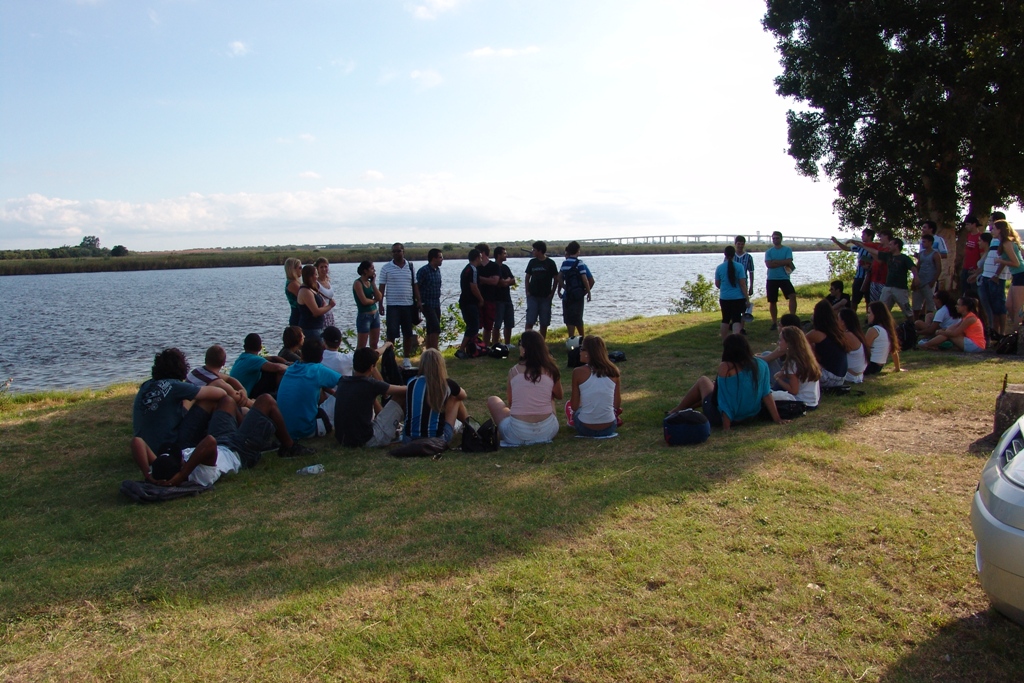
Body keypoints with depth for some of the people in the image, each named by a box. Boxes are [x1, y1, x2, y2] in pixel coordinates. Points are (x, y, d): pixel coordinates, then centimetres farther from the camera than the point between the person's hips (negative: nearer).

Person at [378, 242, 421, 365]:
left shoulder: (410, 267, 7)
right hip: (393, 306, -3)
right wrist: (380, 304, -4)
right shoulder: (386, 268, 0)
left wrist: (418, 301, 2)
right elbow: (382, 287, 0)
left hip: (408, 305, 3)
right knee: (391, 333, -4)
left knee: (408, 333, 8)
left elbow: (415, 285, 10)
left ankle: (406, 358, 18)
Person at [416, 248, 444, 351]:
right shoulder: (423, 270, -12)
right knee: (436, 328, -17)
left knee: (431, 331, 10)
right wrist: (420, 304, -15)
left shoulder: (437, 270, 12)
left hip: (436, 304, 8)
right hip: (427, 304, -8)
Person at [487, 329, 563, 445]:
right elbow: (559, 396, 18)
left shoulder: (514, 370, -5)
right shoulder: (551, 371, -1)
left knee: (493, 400, 22)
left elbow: (510, 401, 9)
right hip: (548, 432, 3)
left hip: (518, 435, -3)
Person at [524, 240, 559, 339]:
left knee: (544, 323, 3)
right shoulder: (532, 262, 6)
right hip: (532, 296, 1)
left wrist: (552, 292, -3)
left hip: (546, 297, -1)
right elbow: (527, 277, 12)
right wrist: (527, 291, 3)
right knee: (529, 321, -5)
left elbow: (556, 278, 3)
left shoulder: (550, 263, -1)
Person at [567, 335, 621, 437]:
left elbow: (574, 406, -6)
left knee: (569, 404, 30)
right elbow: (617, 404, 3)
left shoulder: (579, 372, -12)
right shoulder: (613, 371, -4)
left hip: (585, 429, -2)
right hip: (610, 429, 3)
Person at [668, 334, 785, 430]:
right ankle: (687, 408, 46)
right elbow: (767, 394, -6)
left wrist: (726, 427, -16)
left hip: (720, 418, -6)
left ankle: (678, 410, 34)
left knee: (702, 381, 19)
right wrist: (777, 418, 0)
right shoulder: (761, 364, -8)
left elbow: (725, 399, -22)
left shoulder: (725, 367, -24)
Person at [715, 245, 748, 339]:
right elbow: (743, 284, -9)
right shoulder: (739, 266, -8)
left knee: (725, 319, 15)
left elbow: (717, 284, 8)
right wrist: (747, 298, -3)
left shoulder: (719, 267, -1)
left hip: (724, 298, 3)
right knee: (737, 319, -3)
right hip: (738, 298, -2)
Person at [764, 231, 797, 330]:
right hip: (772, 279, 1)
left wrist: (775, 262, -12)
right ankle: (774, 323, 15)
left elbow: (788, 262, -14)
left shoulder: (787, 250, 3)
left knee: (793, 296, -20)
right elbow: (769, 264, -10)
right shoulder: (768, 252, 6)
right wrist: (783, 263, -11)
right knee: (772, 301, 5)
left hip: (784, 278, -1)